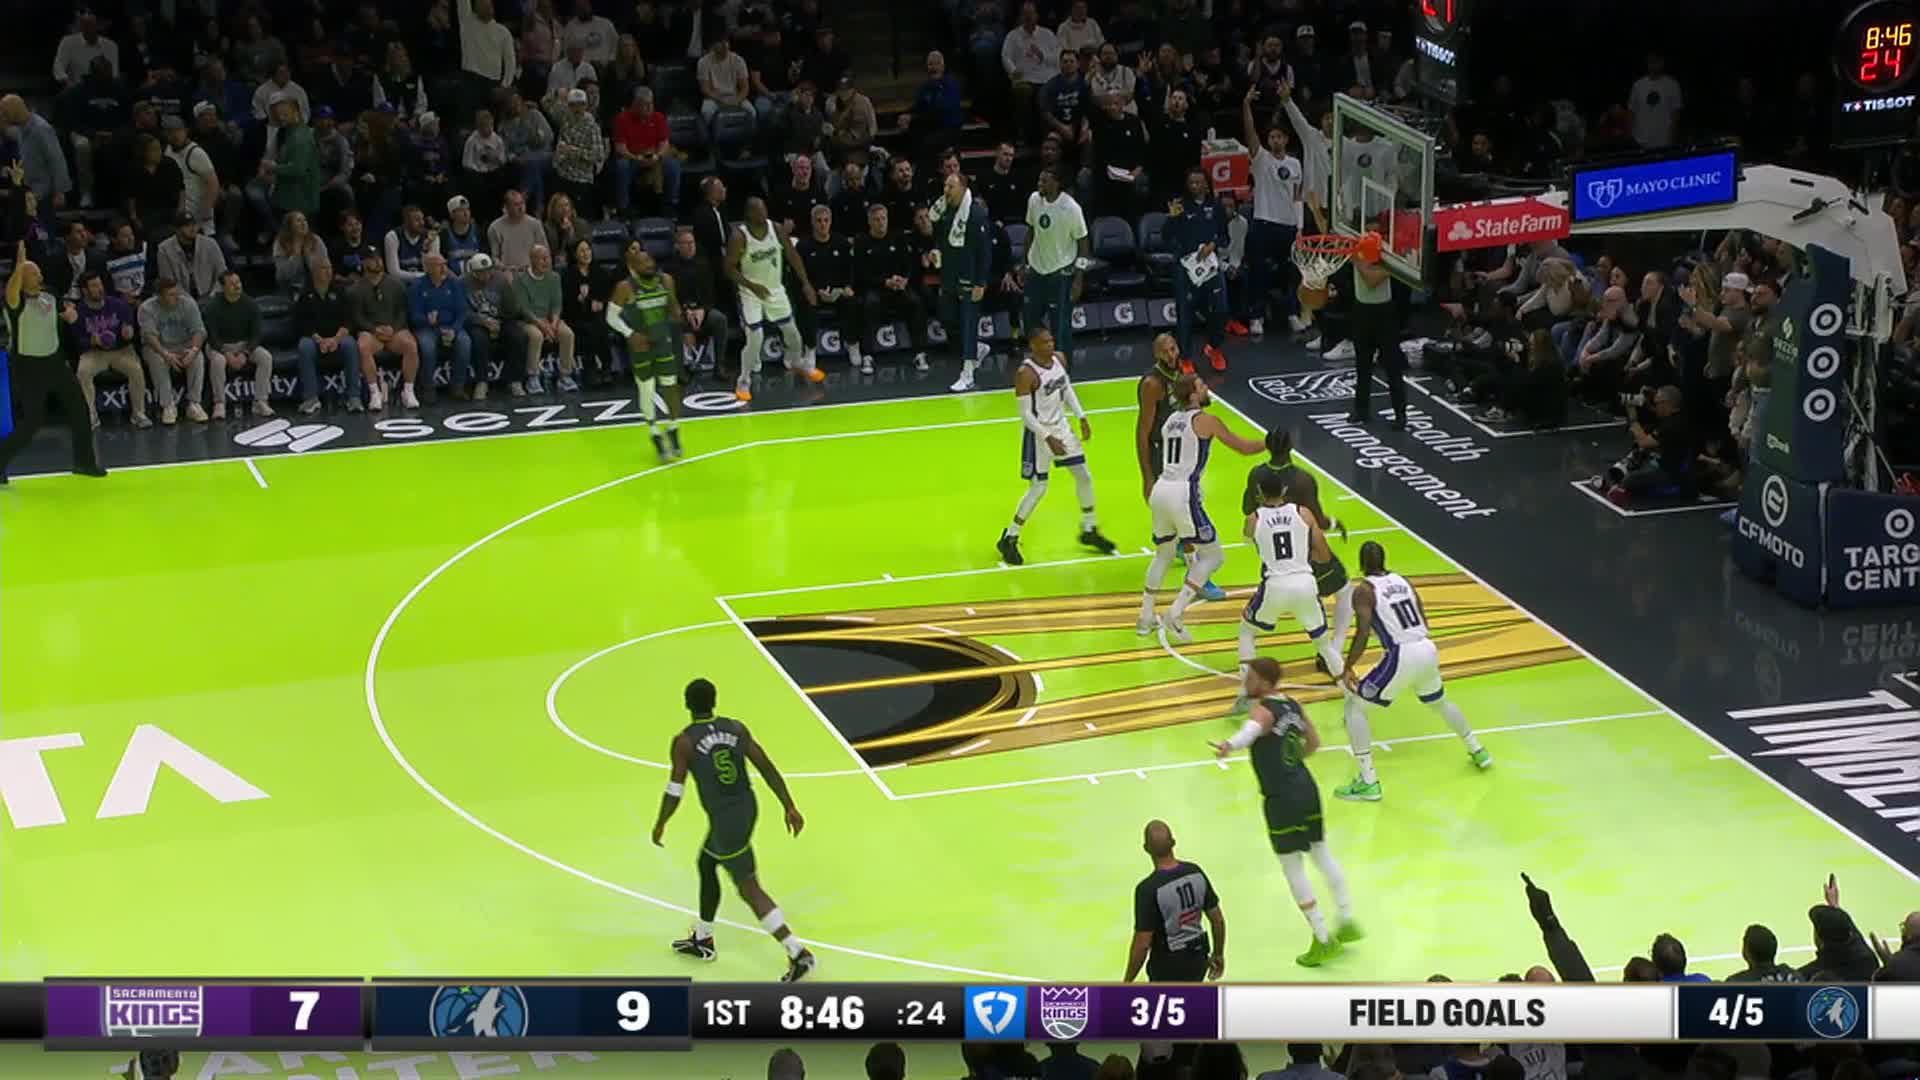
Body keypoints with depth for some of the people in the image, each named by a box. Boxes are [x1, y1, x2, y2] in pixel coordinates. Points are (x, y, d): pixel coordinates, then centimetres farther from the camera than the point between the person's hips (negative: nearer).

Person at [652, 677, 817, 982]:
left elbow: (674, 791, -11)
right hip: (747, 808, 7)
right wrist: (789, 807, 5)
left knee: (750, 890, -3)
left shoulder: (684, 742, -13)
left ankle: (798, 954, -10)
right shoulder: (736, 728, 2)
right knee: (706, 866, 28)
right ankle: (702, 940, 42)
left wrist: (660, 825, 6)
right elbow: (768, 769, 0)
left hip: (725, 820, -7)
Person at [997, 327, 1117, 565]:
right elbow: (1025, 414, -22)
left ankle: (1089, 530, 29)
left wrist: (1082, 417, 8)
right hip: (1039, 433, -7)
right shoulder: (1026, 374, -24)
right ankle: (1009, 539, 10)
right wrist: (1048, 438, -26)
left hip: (1061, 427, 7)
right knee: (1038, 488, -4)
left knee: (1084, 476, 12)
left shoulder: (1059, 359, -2)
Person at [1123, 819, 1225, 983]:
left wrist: (1127, 982, -10)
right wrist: (1218, 954, 17)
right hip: (1197, 958, 6)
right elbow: (1217, 919, 1)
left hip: (1167, 966, -6)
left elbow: (1142, 943, -22)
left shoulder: (1148, 889, -25)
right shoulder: (1195, 872, -8)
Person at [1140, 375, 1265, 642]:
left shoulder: (1171, 420, 16)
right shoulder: (1205, 420, -3)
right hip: (1183, 493, -7)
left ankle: (1146, 617, 26)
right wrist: (1271, 443, 18)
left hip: (1160, 490, 7)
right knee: (1212, 556, 4)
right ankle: (1176, 614, -7)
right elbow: (1243, 447, 4)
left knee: (1163, 554, 26)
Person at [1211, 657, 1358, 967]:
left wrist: (1230, 745, -62)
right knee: (1322, 855, 22)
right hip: (1306, 788, 8)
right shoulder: (1292, 705, 9)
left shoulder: (1263, 710, -17)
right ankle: (1347, 922, 34)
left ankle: (1323, 941, 8)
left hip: (1282, 799, -8)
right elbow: (1313, 742, 22)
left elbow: (1252, 729, -42)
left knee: (1293, 868, 3)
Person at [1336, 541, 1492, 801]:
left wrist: (1347, 668, -5)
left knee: (1355, 706, 6)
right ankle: (1478, 752, 50)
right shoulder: (1403, 581, 14)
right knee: (1439, 702, 36)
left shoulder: (1363, 590, -5)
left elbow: (1363, 634, -14)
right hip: (1428, 650, 6)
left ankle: (1368, 783, -1)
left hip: (1401, 657, -6)